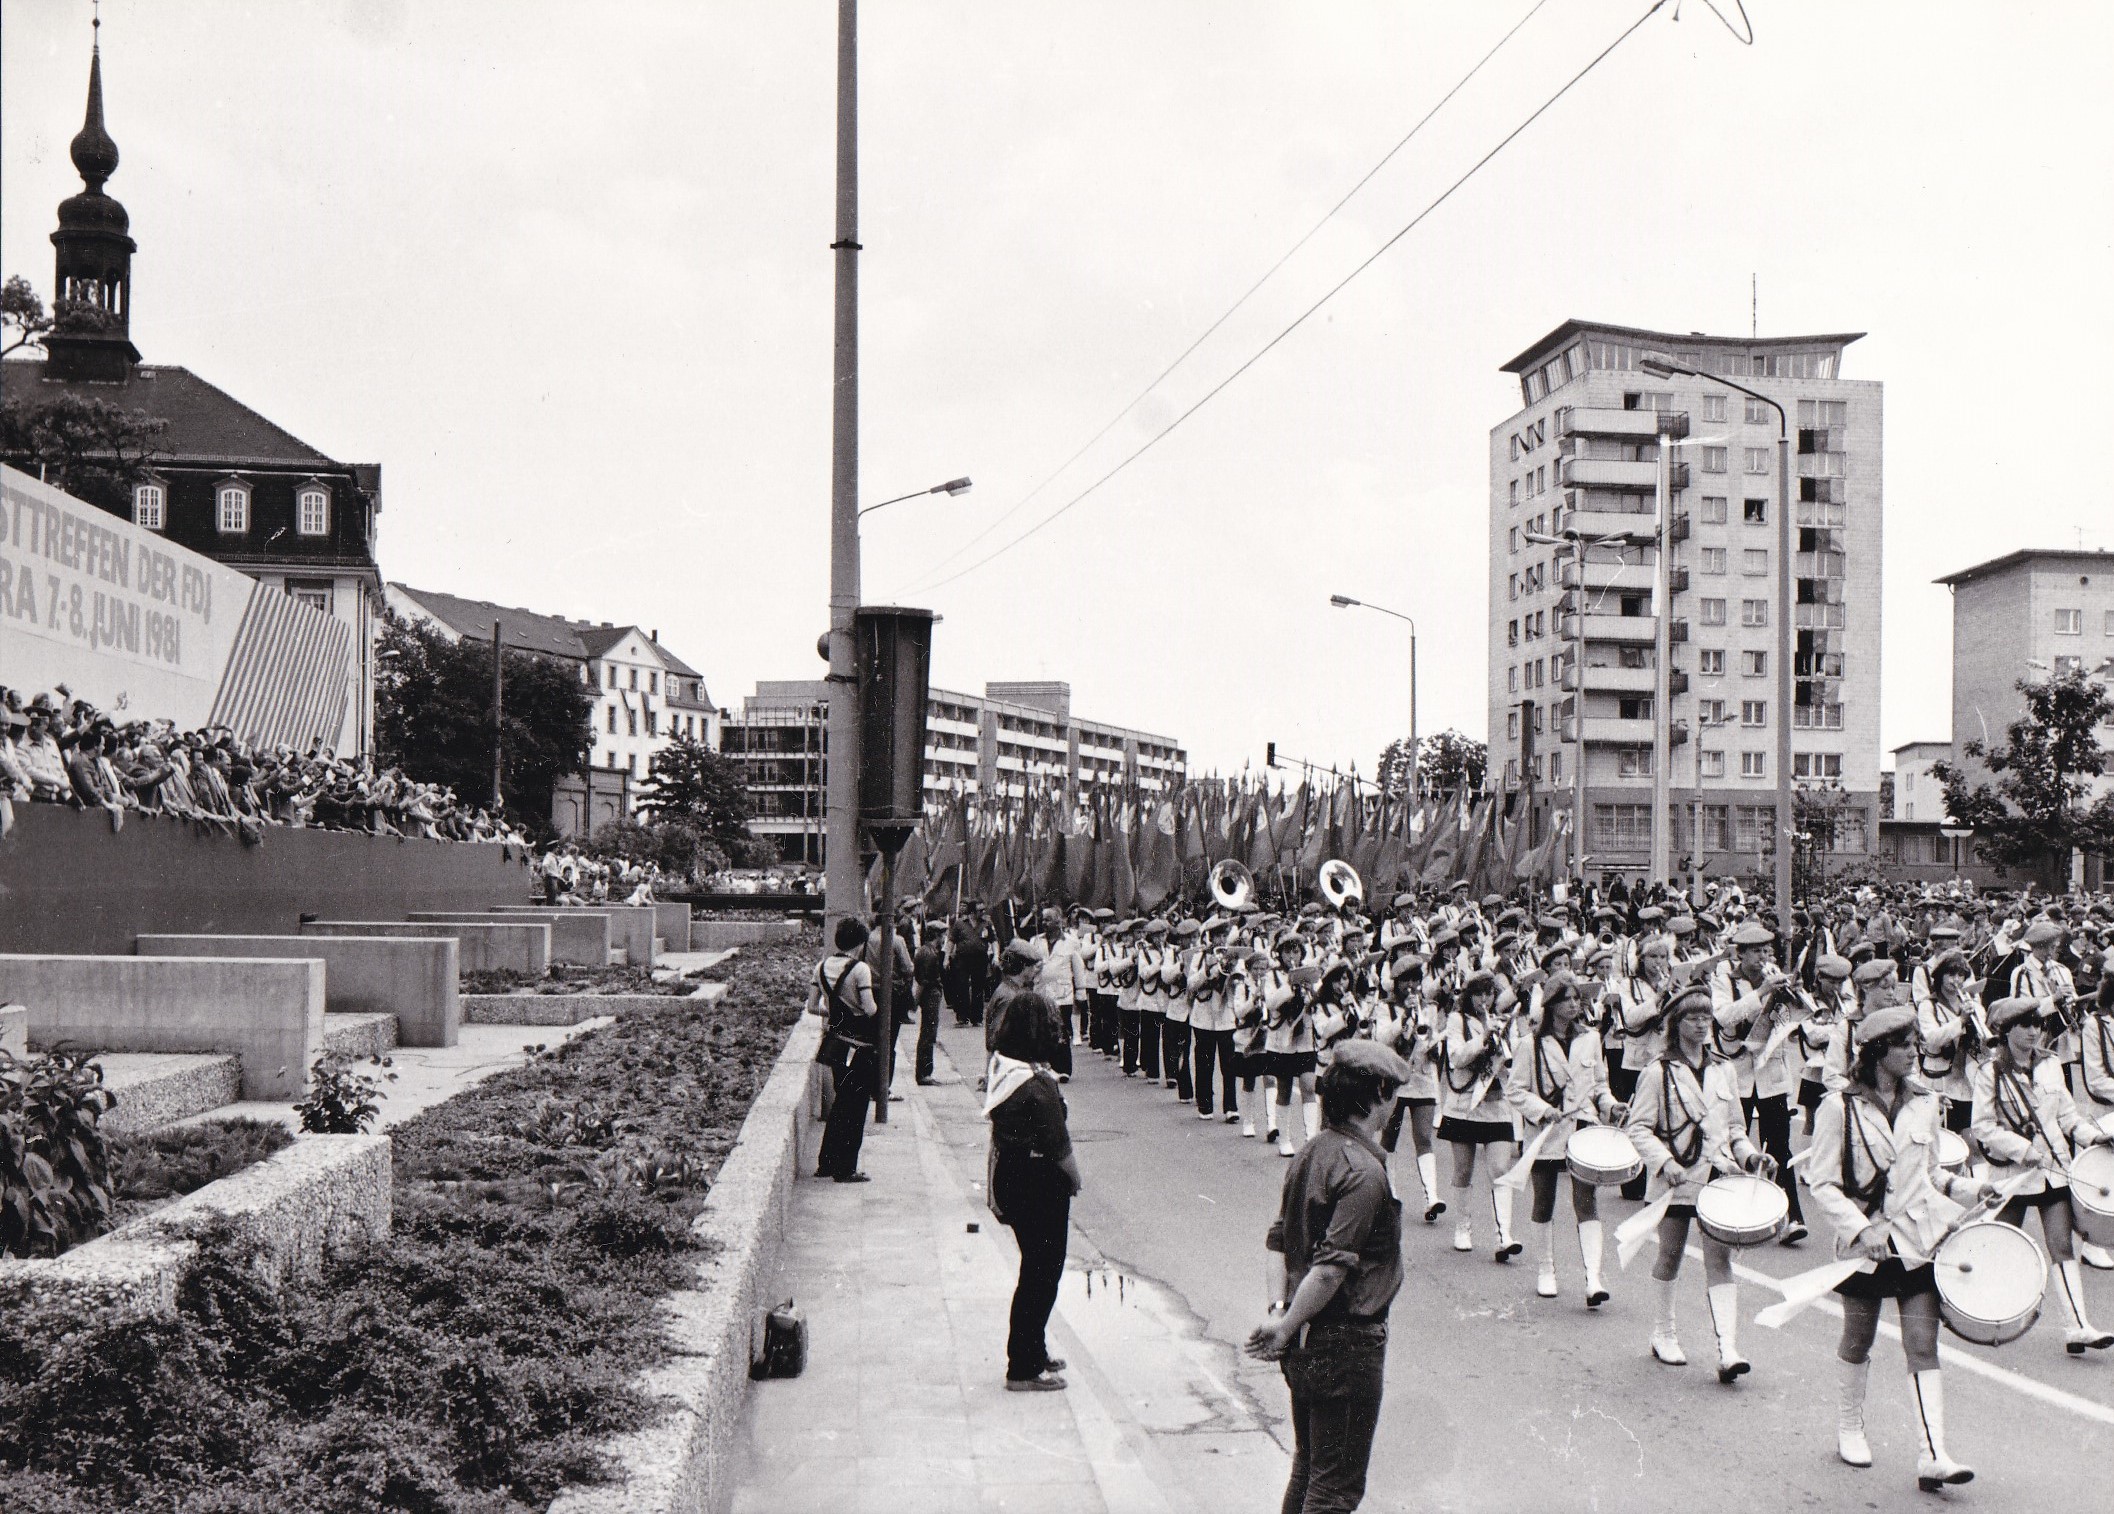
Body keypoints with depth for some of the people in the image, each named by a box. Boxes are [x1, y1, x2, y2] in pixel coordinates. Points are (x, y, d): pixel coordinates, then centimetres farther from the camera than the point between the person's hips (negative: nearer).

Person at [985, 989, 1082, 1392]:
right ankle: (1024, 1369, 11)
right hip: (1040, 1182, -8)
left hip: (1008, 1174, 8)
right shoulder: (1038, 1083, -25)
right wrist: (1075, 1179, -1)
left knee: (1035, 1268, 22)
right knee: (1043, 1272, 4)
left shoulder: (999, 1068, -1)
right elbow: (1058, 1146, -19)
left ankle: (1032, 1353, 33)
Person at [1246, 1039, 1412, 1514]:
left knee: (1308, 1467, 21)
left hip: (1305, 1344, 8)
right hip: (1347, 1342, -8)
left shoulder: (1311, 1153, 6)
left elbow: (1278, 1240, 6)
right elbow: (1332, 1267, -24)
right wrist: (1285, 1327, -15)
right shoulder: (1363, 1171, -21)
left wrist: (1278, 1307, -1)